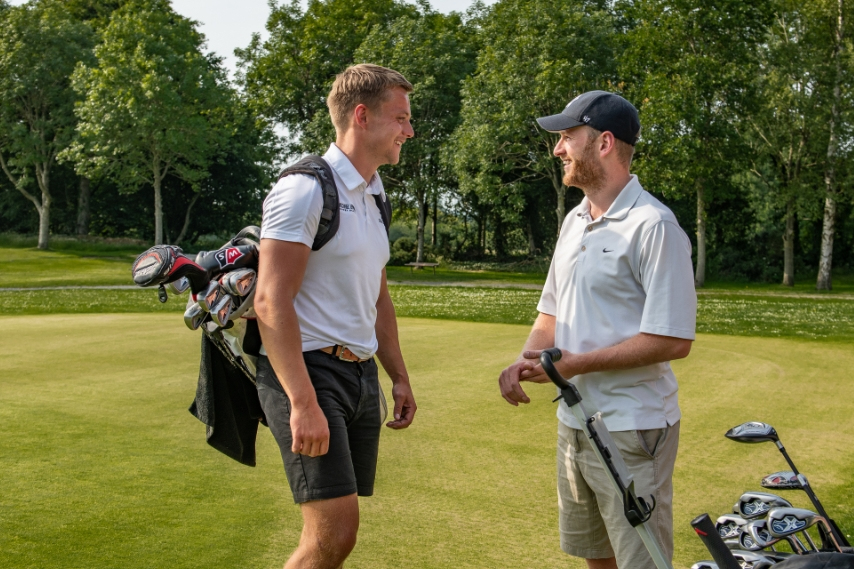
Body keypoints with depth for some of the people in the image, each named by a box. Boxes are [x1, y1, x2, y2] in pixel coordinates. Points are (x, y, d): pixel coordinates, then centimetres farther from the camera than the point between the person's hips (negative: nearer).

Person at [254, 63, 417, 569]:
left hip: (361, 375, 9)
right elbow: (271, 302, -19)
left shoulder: (374, 198, 17)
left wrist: (399, 376, 22)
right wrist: (303, 403, -25)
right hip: (308, 371, -9)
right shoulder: (306, 190, -11)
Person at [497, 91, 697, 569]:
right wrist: (525, 361, -1)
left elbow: (673, 340, -20)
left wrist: (577, 364, -18)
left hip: (632, 431, -8)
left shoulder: (653, 225, -16)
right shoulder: (575, 221, 11)